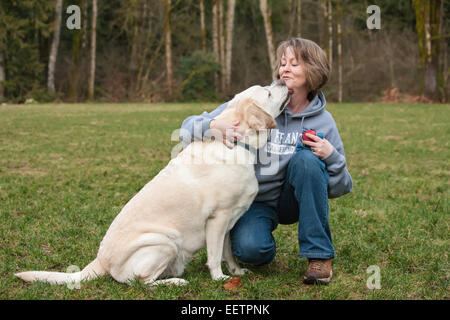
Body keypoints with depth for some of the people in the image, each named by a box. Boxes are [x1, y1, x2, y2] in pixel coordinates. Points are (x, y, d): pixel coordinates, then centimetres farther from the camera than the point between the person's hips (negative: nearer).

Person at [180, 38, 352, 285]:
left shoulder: (322, 121, -5)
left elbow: (340, 188, -1)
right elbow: (190, 126, -9)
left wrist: (331, 155, -20)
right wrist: (215, 125, -31)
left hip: (293, 200, 1)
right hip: (253, 200, -1)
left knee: (306, 158, -29)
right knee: (251, 250, -31)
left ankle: (319, 255, -19)